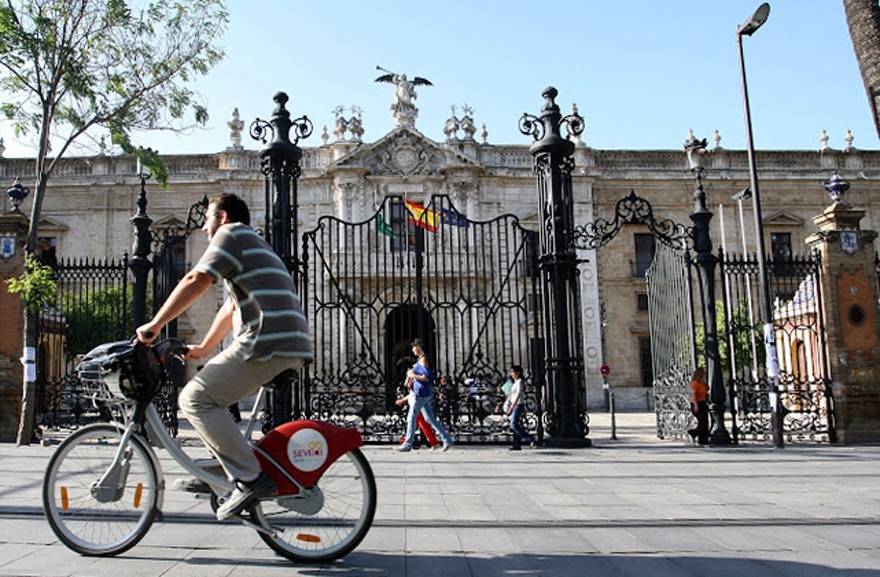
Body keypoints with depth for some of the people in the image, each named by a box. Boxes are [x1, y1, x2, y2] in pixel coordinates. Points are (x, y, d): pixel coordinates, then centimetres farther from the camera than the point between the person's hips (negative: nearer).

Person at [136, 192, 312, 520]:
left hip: (267, 341, -10)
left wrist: (154, 326, -5)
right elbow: (232, 307, 37)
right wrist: (204, 349, 40)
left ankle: (250, 479, -15)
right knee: (214, 396, 23)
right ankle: (223, 467, 20)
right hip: (292, 345, 10)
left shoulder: (232, 233, 5)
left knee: (195, 398, -10)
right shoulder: (256, 247, 33)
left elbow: (196, 281, -8)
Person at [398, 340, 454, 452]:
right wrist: (412, 375, 12)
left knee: (411, 418, -2)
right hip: (423, 394, 10)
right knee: (430, 419, 11)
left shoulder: (423, 360, -15)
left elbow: (427, 378, -24)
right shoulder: (421, 360, 15)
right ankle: (447, 440, 10)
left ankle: (407, 444, 5)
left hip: (421, 394, -10)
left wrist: (413, 375, -14)